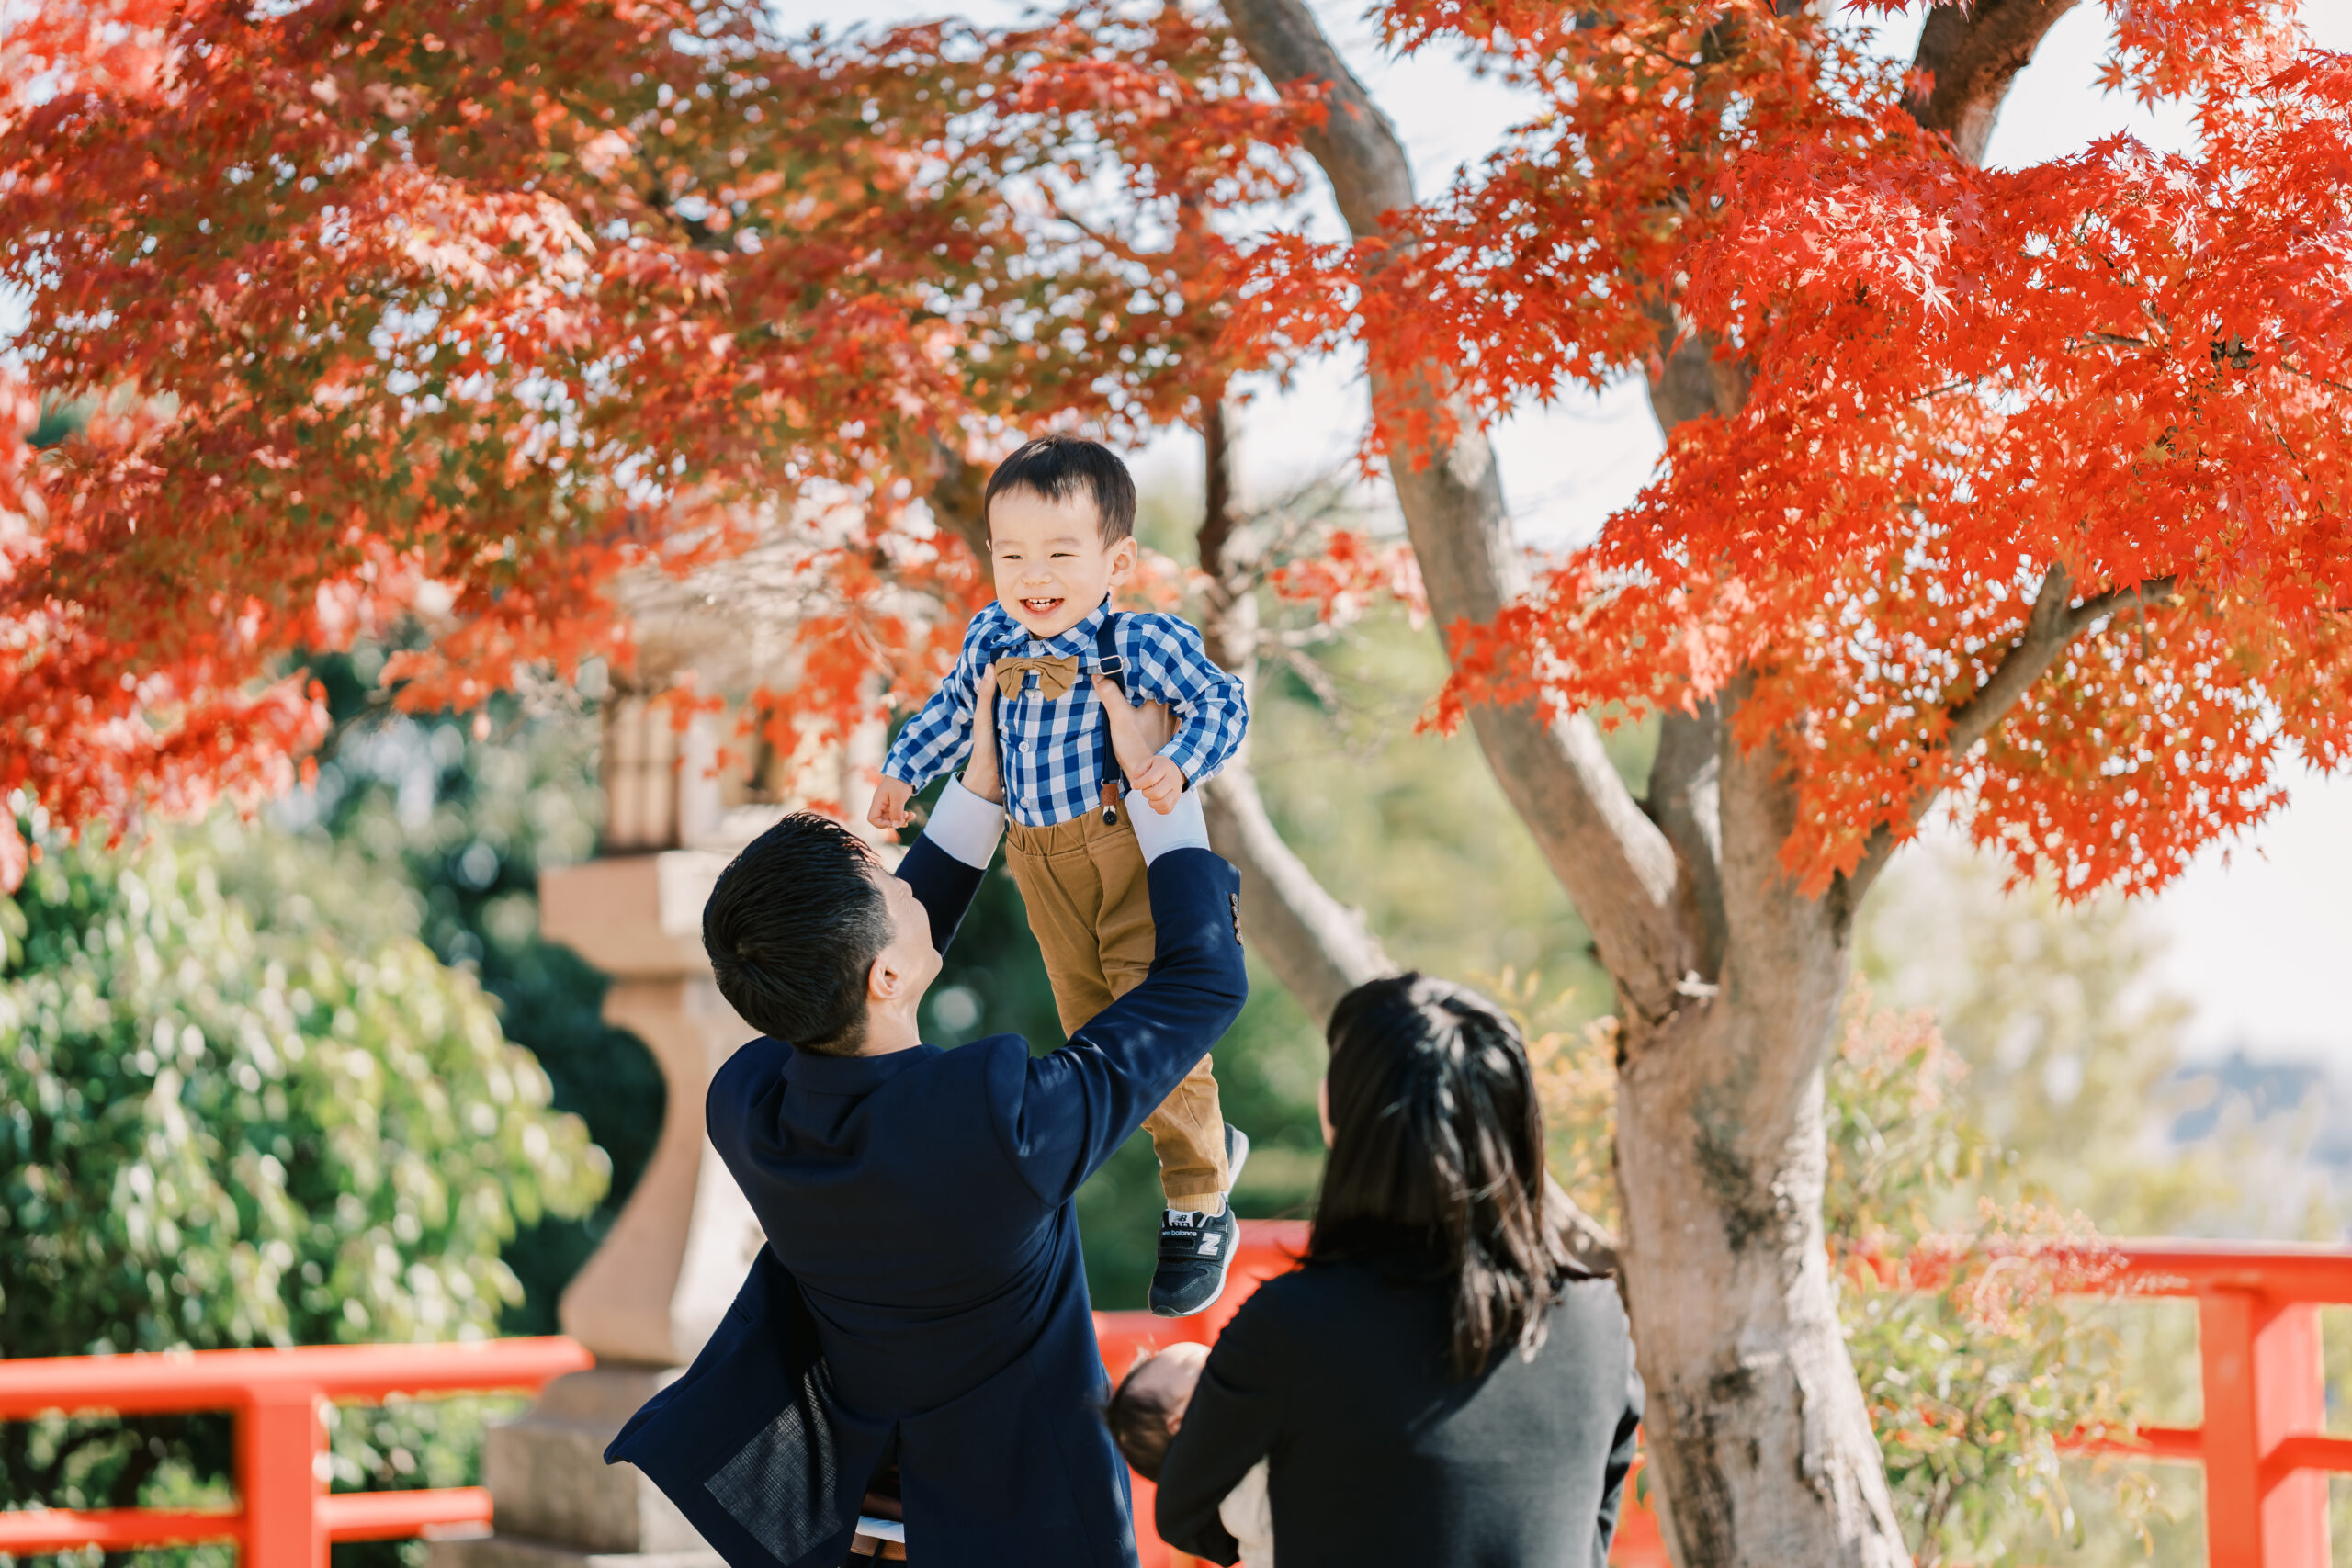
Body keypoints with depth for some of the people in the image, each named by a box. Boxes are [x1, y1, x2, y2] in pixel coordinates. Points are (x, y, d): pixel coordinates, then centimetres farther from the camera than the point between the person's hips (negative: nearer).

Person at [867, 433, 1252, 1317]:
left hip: (1131, 850, -6)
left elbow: (1221, 703, -12)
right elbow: (953, 712, 18)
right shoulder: (991, 641, 0)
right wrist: (904, 771, 10)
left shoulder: (1145, 643, -17)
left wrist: (1180, 767, -27)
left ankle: (1198, 1208, 9)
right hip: (1041, 863, 6)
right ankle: (1208, 1142, 36)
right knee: (1090, 1026, 15)